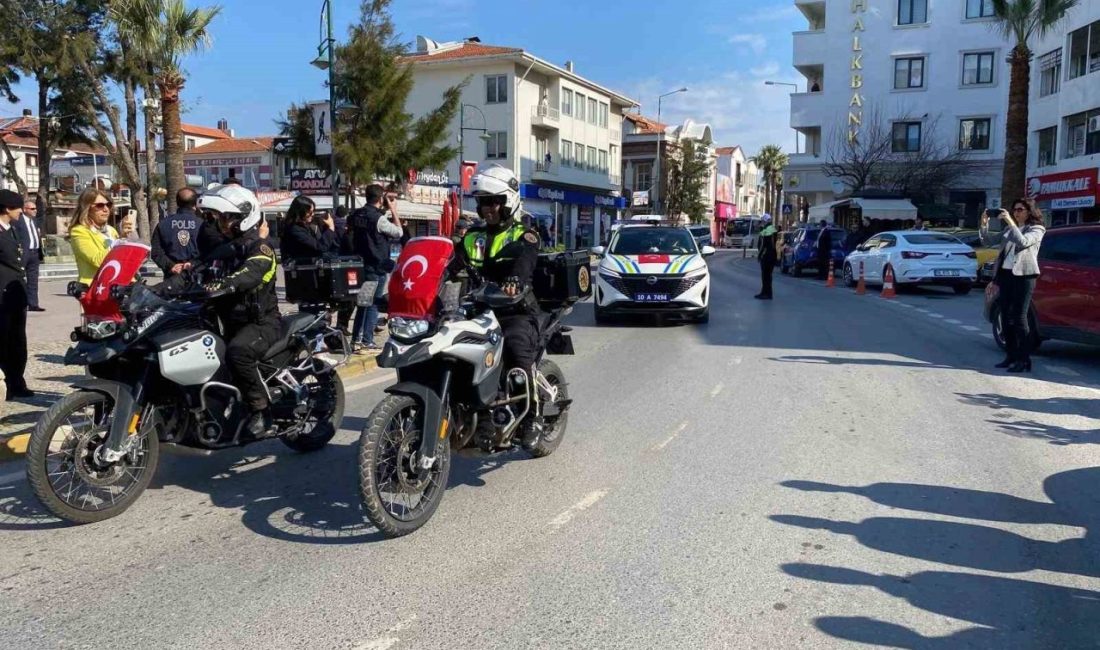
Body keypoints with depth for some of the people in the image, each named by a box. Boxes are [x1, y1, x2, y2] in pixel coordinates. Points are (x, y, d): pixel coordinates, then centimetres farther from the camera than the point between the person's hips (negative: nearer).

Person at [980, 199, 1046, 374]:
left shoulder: (1037, 229, 1)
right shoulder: (1009, 229, 17)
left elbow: (1023, 242, -18)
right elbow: (988, 241, 15)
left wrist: (1010, 222, -18)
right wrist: (984, 224, -1)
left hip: (1023, 276, -6)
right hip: (1005, 274, 6)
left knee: (1019, 319, -8)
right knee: (1006, 318, 8)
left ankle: (1024, 361, -3)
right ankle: (1011, 356, 16)